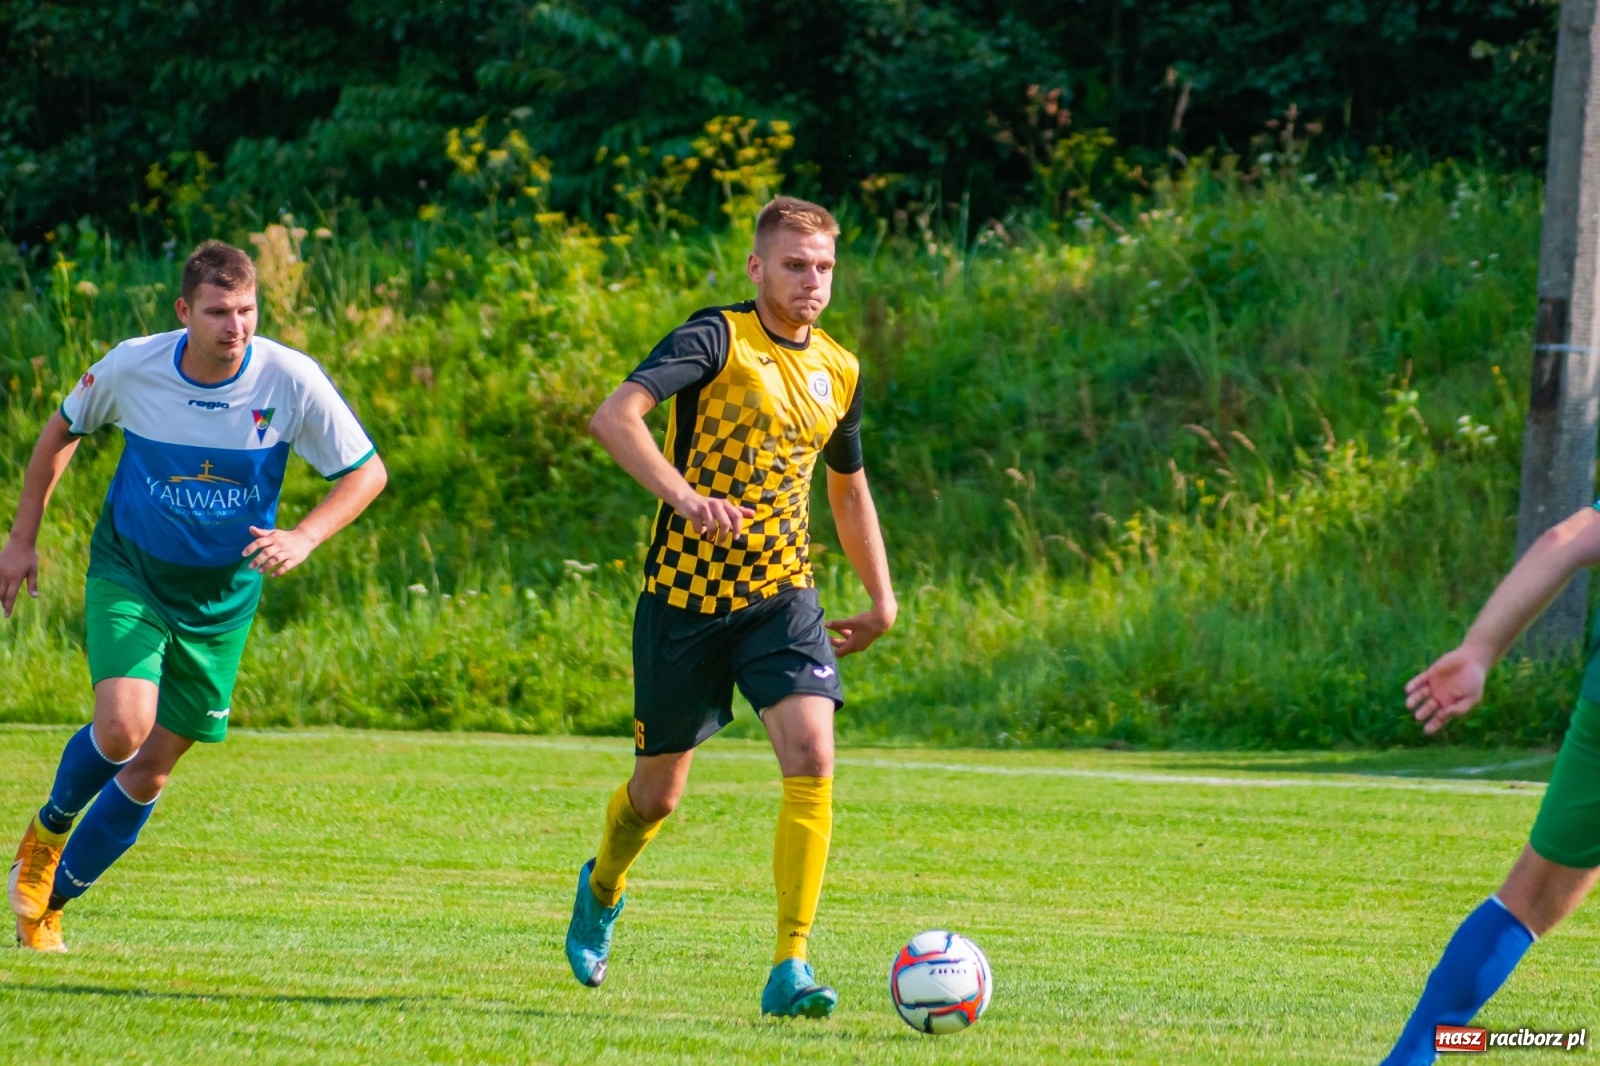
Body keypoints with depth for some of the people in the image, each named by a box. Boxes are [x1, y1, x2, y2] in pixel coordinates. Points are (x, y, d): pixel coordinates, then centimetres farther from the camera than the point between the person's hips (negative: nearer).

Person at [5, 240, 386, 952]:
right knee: (123, 726, -24)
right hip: (129, 572, -1)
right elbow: (63, 430, 5)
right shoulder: (131, 367, -16)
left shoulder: (291, 381, -18)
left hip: (221, 595, 1)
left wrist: (304, 538, -24)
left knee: (151, 767, 4)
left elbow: (367, 472, -8)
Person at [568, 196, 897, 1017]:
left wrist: (881, 600, 22)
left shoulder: (838, 372, 9)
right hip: (687, 594, -3)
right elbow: (615, 415, -27)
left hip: (781, 595, 4)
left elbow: (847, 486, 26)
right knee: (658, 792, 10)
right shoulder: (720, 338, -11)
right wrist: (683, 496, -41)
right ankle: (603, 888, 45)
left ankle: (790, 970, -17)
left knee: (811, 758, -20)